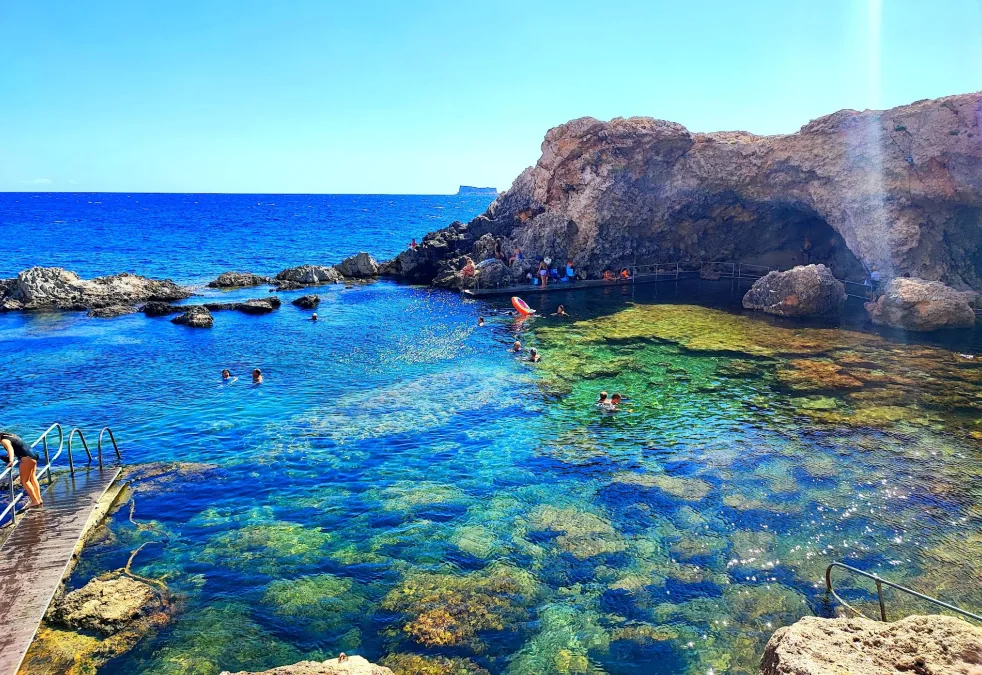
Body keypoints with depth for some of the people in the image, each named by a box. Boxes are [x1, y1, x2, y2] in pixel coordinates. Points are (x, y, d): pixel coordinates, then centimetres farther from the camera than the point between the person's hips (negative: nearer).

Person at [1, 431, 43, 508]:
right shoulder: (11, 435, 19)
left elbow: (10, 448, -29)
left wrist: (11, 461, -43)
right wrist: (11, 455, 48)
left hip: (27, 458, -10)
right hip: (33, 455, 10)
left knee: (24, 481, -2)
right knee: (32, 479, 19)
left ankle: (35, 501, -1)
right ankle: (39, 499, 25)